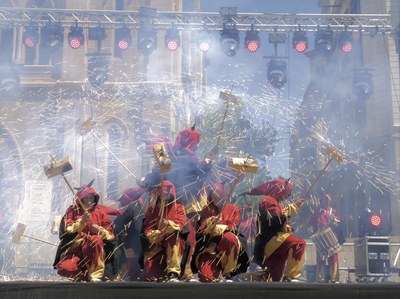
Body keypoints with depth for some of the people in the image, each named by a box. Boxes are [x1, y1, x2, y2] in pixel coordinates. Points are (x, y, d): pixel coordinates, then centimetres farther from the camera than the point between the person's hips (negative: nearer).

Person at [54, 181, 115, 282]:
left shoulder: (100, 213, 9)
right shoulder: (72, 211, 8)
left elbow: (110, 236, 2)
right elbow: (69, 231, -6)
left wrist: (100, 231, -18)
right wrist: (82, 222, -22)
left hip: (94, 252, 0)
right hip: (74, 250, 0)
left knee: (96, 240, -36)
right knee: (65, 268, -32)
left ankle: (96, 275, -26)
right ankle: (85, 275, -3)